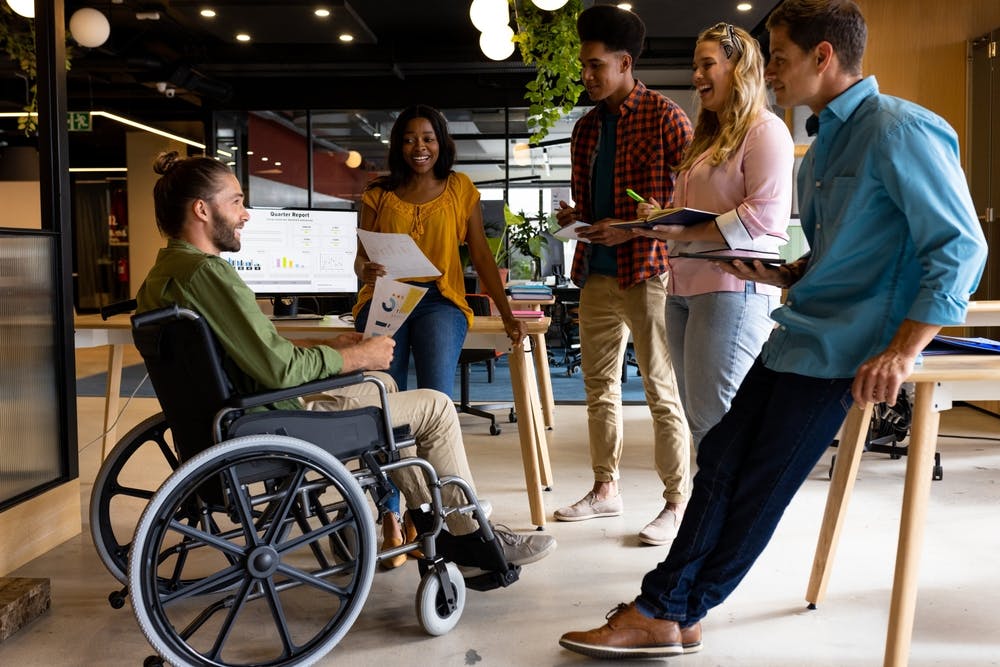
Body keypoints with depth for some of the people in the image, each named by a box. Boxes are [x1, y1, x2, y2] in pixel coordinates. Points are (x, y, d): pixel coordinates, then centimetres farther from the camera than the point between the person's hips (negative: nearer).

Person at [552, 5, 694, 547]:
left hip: (647, 270, -7)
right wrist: (573, 217, 3)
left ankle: (678, 502, 7)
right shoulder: (587, 126, 17)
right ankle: (605, 489, 25)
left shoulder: (663, 116, -4)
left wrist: (631, 229, -17)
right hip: (596, 273, 8)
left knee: (662, 392, -3)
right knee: (599, 386, 12)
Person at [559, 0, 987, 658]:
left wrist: (901, 352, -23)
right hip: (800, 329, 9)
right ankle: (667, 608, 10)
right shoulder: (825, 145, 18)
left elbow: (960, 246, -17)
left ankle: (671, 612, 10)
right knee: (722, 457, 3)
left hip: (842, 345, -9)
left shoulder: (899, 129, -12)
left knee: (761, 482, -3)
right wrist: (781, 275, 5)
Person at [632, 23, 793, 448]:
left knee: (715, 422, -9)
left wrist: (683, 231, -18)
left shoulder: (765, 130, -3)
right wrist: (663, 219, 3)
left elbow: (766, 215, -15)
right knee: (698, 420, 11)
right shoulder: (708, 137, 23)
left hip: (734, 288, -9)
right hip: (684, 288, 9)